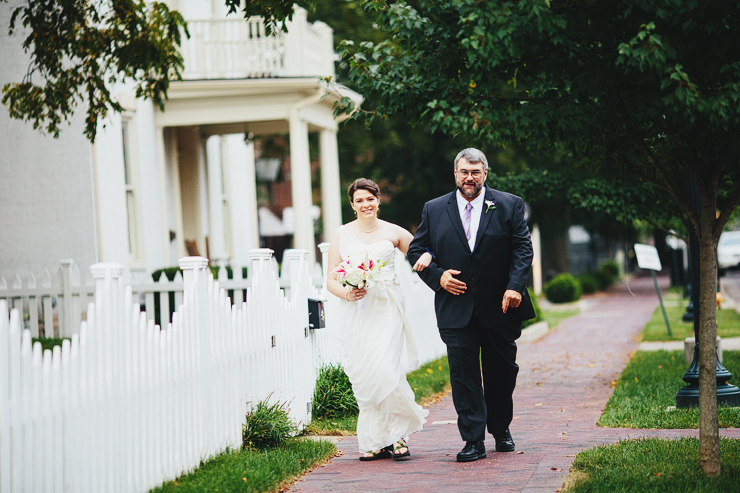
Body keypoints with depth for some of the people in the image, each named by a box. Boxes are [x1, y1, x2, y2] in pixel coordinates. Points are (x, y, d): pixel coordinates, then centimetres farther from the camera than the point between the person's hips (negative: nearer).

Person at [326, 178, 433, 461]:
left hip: (386, 309, -2)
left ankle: (397, 432, -2)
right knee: (362, 374, -2)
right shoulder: (342, 235, 10)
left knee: (384, 369, -16)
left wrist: (426, 256, -4)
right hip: (356, 311, 2)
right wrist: (347, 293, -12)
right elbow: (331, 279, 9)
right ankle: (375, 442, 5)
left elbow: (422, 251, 21)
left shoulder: (393, 232, 8)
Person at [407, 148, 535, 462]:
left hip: (499, 307, 0)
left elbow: (523, 248, -2)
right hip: (456, 306, 0)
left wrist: (515, 286, -16)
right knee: (463, 374, -5)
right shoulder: (434, 210, 6)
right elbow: (416, 250, 10)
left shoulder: (509, 206, 2)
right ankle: (473, 440, -1)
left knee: (502, 372, 10)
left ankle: (501, 430, 31)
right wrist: (437, 276, -7)